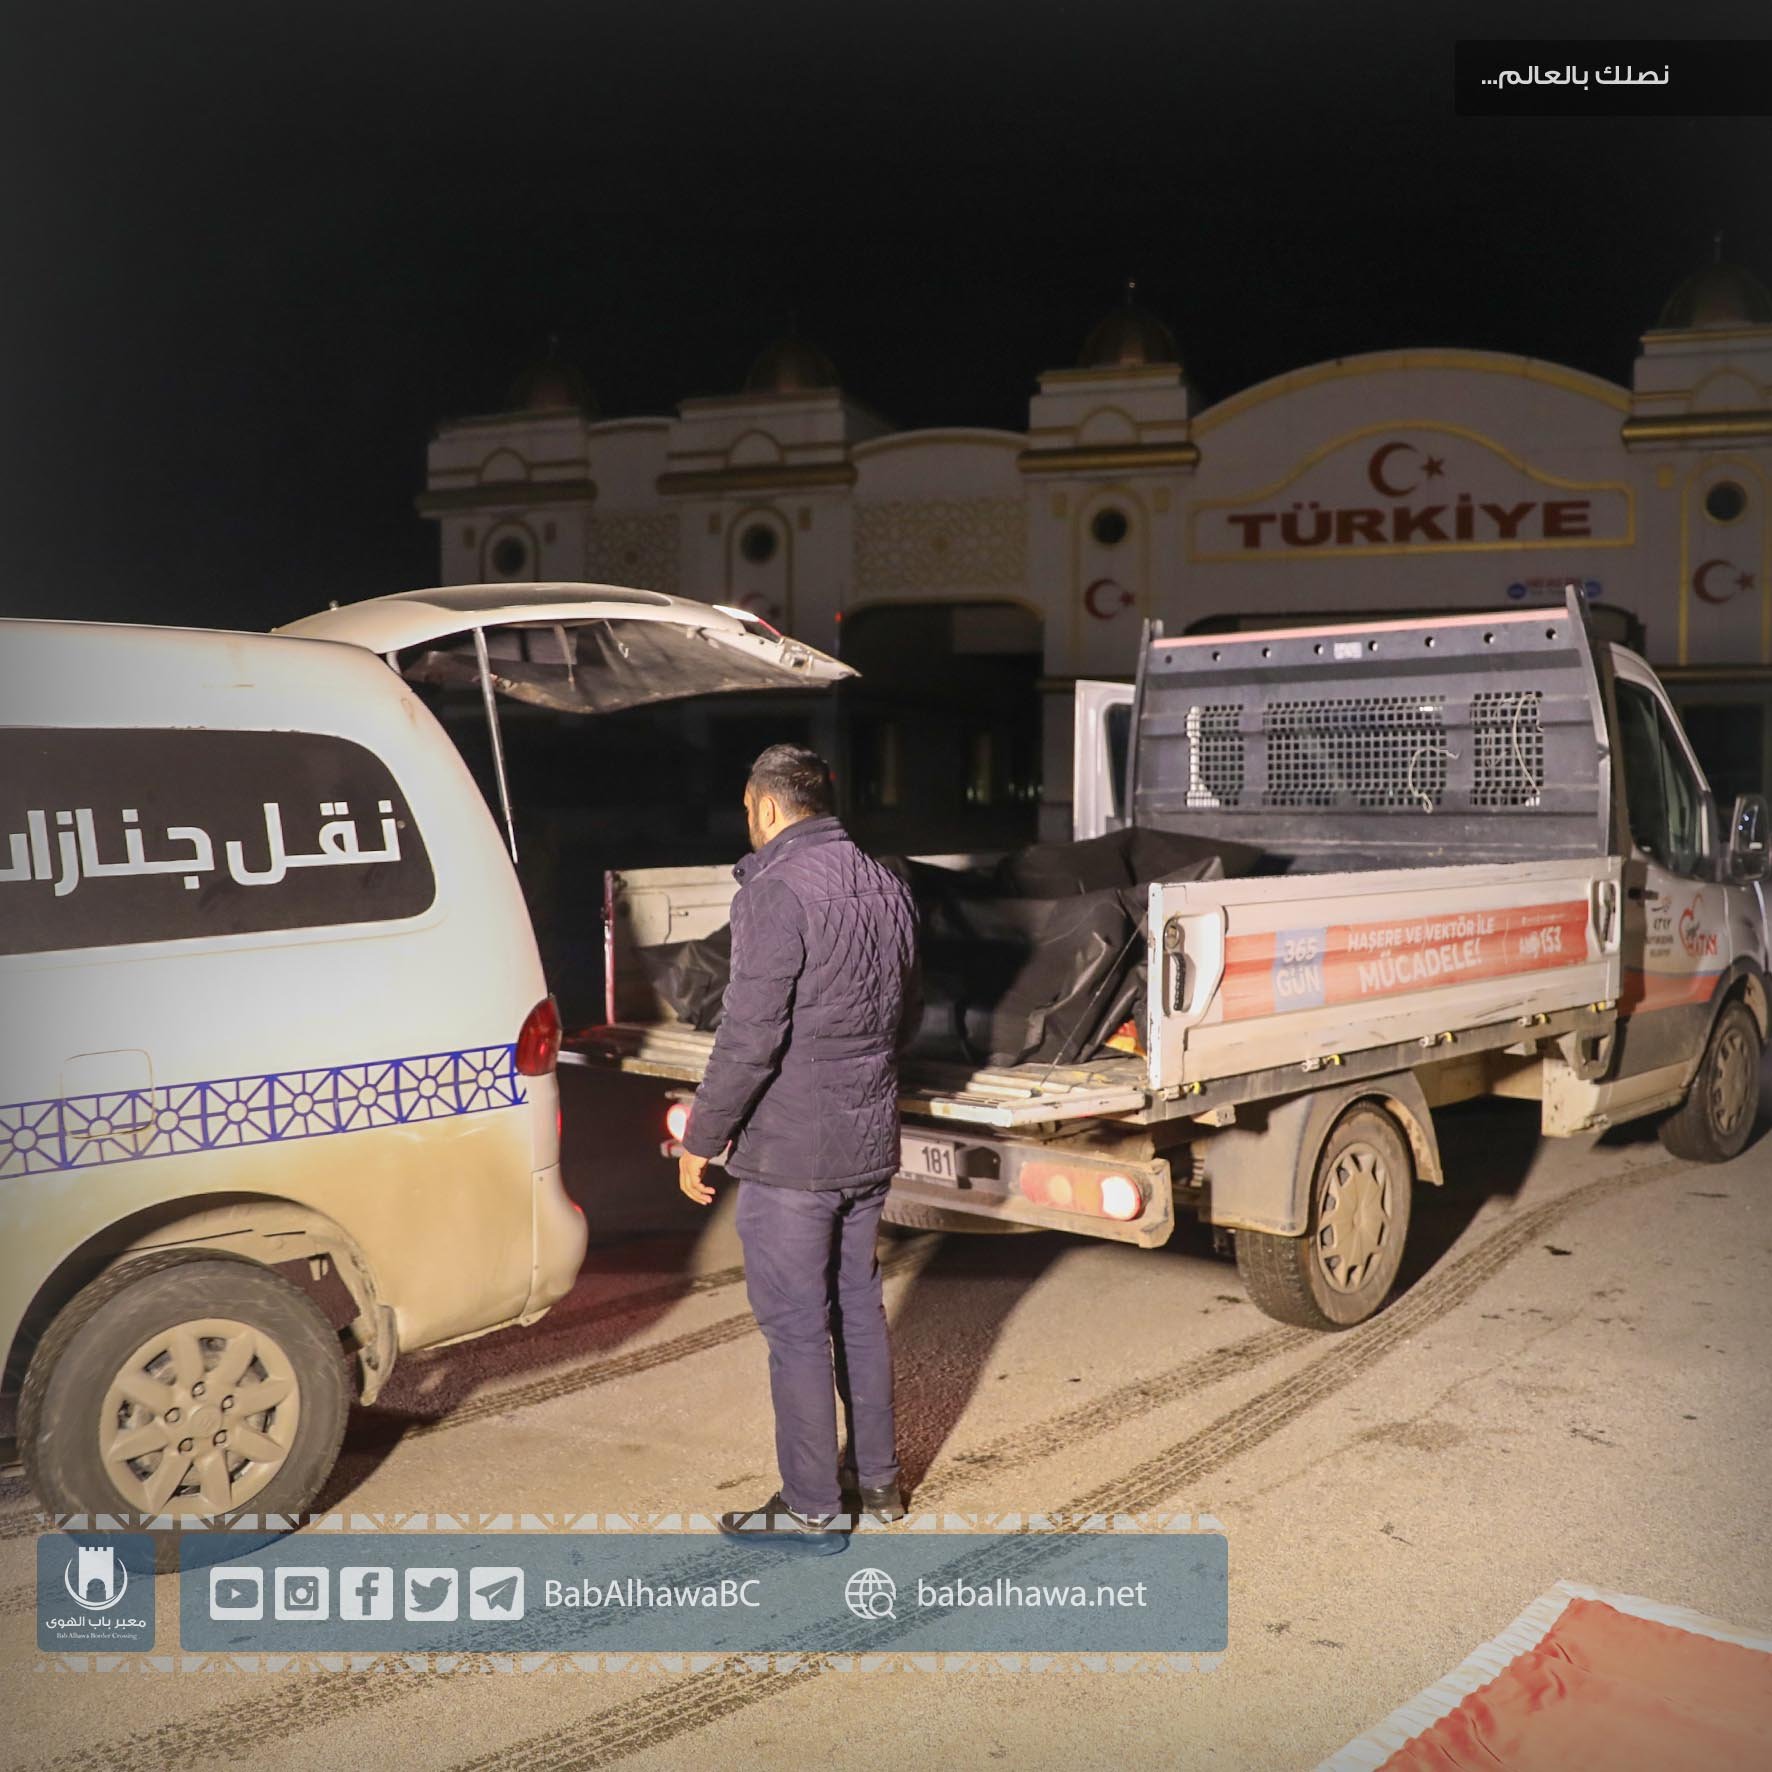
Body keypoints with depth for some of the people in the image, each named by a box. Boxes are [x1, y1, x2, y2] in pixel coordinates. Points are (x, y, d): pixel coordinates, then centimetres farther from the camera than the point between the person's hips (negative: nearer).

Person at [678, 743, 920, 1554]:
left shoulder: (777, 891, -18)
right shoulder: (887, 887, 8)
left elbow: (750, 1036, -21)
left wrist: (701, 1138, -11)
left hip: (788, 1152, -8)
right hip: (871, 1143, 8)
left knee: (796, 1328, 4)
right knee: (858, 1309, 20)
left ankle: (812, 1510, 16)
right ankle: (879, 1479, 32)